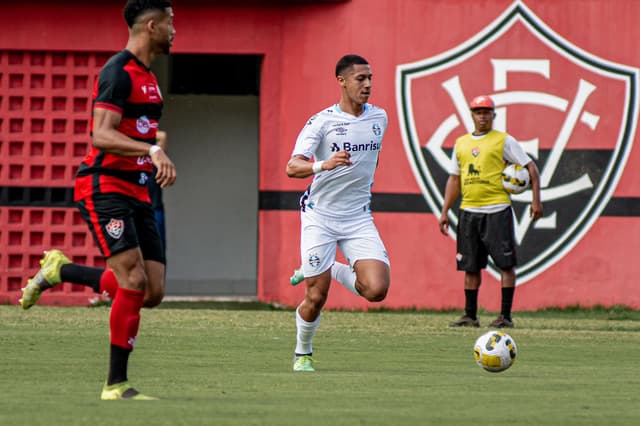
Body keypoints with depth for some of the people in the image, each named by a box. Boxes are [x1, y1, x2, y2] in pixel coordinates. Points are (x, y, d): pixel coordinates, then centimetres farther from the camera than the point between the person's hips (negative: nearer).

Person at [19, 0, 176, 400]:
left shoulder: (148, 76, 17)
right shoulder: (119, 72, -12)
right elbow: (102, 135, -23)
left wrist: (157, 156, 20)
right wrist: (152, 149, -33)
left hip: (136, 193, 9)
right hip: (105, 189, -9)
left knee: (153, 291, 0)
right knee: (134, 282, -17)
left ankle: (59, 271, 19)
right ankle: (116, 385, -10)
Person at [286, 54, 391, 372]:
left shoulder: (379, 118, 6)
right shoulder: (322, 122, -10)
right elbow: (293, 168, -20)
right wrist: (324, 165, -38)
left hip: (358, 218, 4)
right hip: (320, 217, -4)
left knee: (377, 290, -15)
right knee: (316, 298, -4)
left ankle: (335, 270, 15)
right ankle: (302, 354, 24)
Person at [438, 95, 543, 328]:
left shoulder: (504, 140, 1)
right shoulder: (461, 143, 15)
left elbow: (530, 167, 0)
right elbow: (454, 179, 20)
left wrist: (536, 200, -8)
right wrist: (445, 211, 14)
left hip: (497, 210, -5)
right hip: (469, 211, 5)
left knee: (505, 263, -6)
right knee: (470, 265, 6)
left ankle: (506, 315, -3)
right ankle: (470, 315, 12)